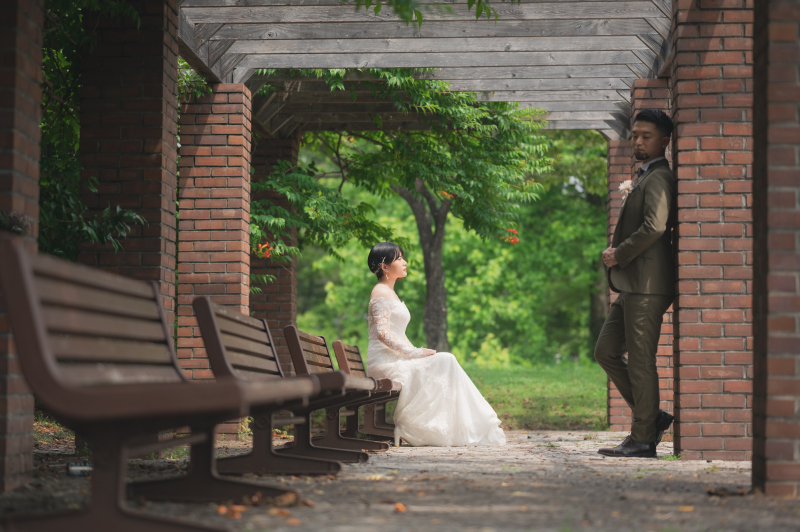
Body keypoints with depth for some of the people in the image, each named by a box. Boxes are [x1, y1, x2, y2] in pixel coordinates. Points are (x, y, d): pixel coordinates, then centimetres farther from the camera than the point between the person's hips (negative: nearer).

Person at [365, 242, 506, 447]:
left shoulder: (391, 293, 23)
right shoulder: (381, 293, -8)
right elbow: (383, 334, -18)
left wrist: (418, 353, 7)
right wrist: (415, 353, -17)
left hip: (396, 360, 9)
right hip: (385, 363, -9)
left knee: (446, 363, -3)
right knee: (444, 362, -17)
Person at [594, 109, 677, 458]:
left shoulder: (659, 178, -10)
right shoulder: (643, 178, 23)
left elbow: (655, 226, -24)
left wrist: (619, 254, -14)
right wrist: (616, 253, 12)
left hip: (648, 285, -11)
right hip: (631, 285, 11)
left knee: (641, 361, -6)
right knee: (606, 352, 12)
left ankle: (643, 439, 0)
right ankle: (653, 416, 17)